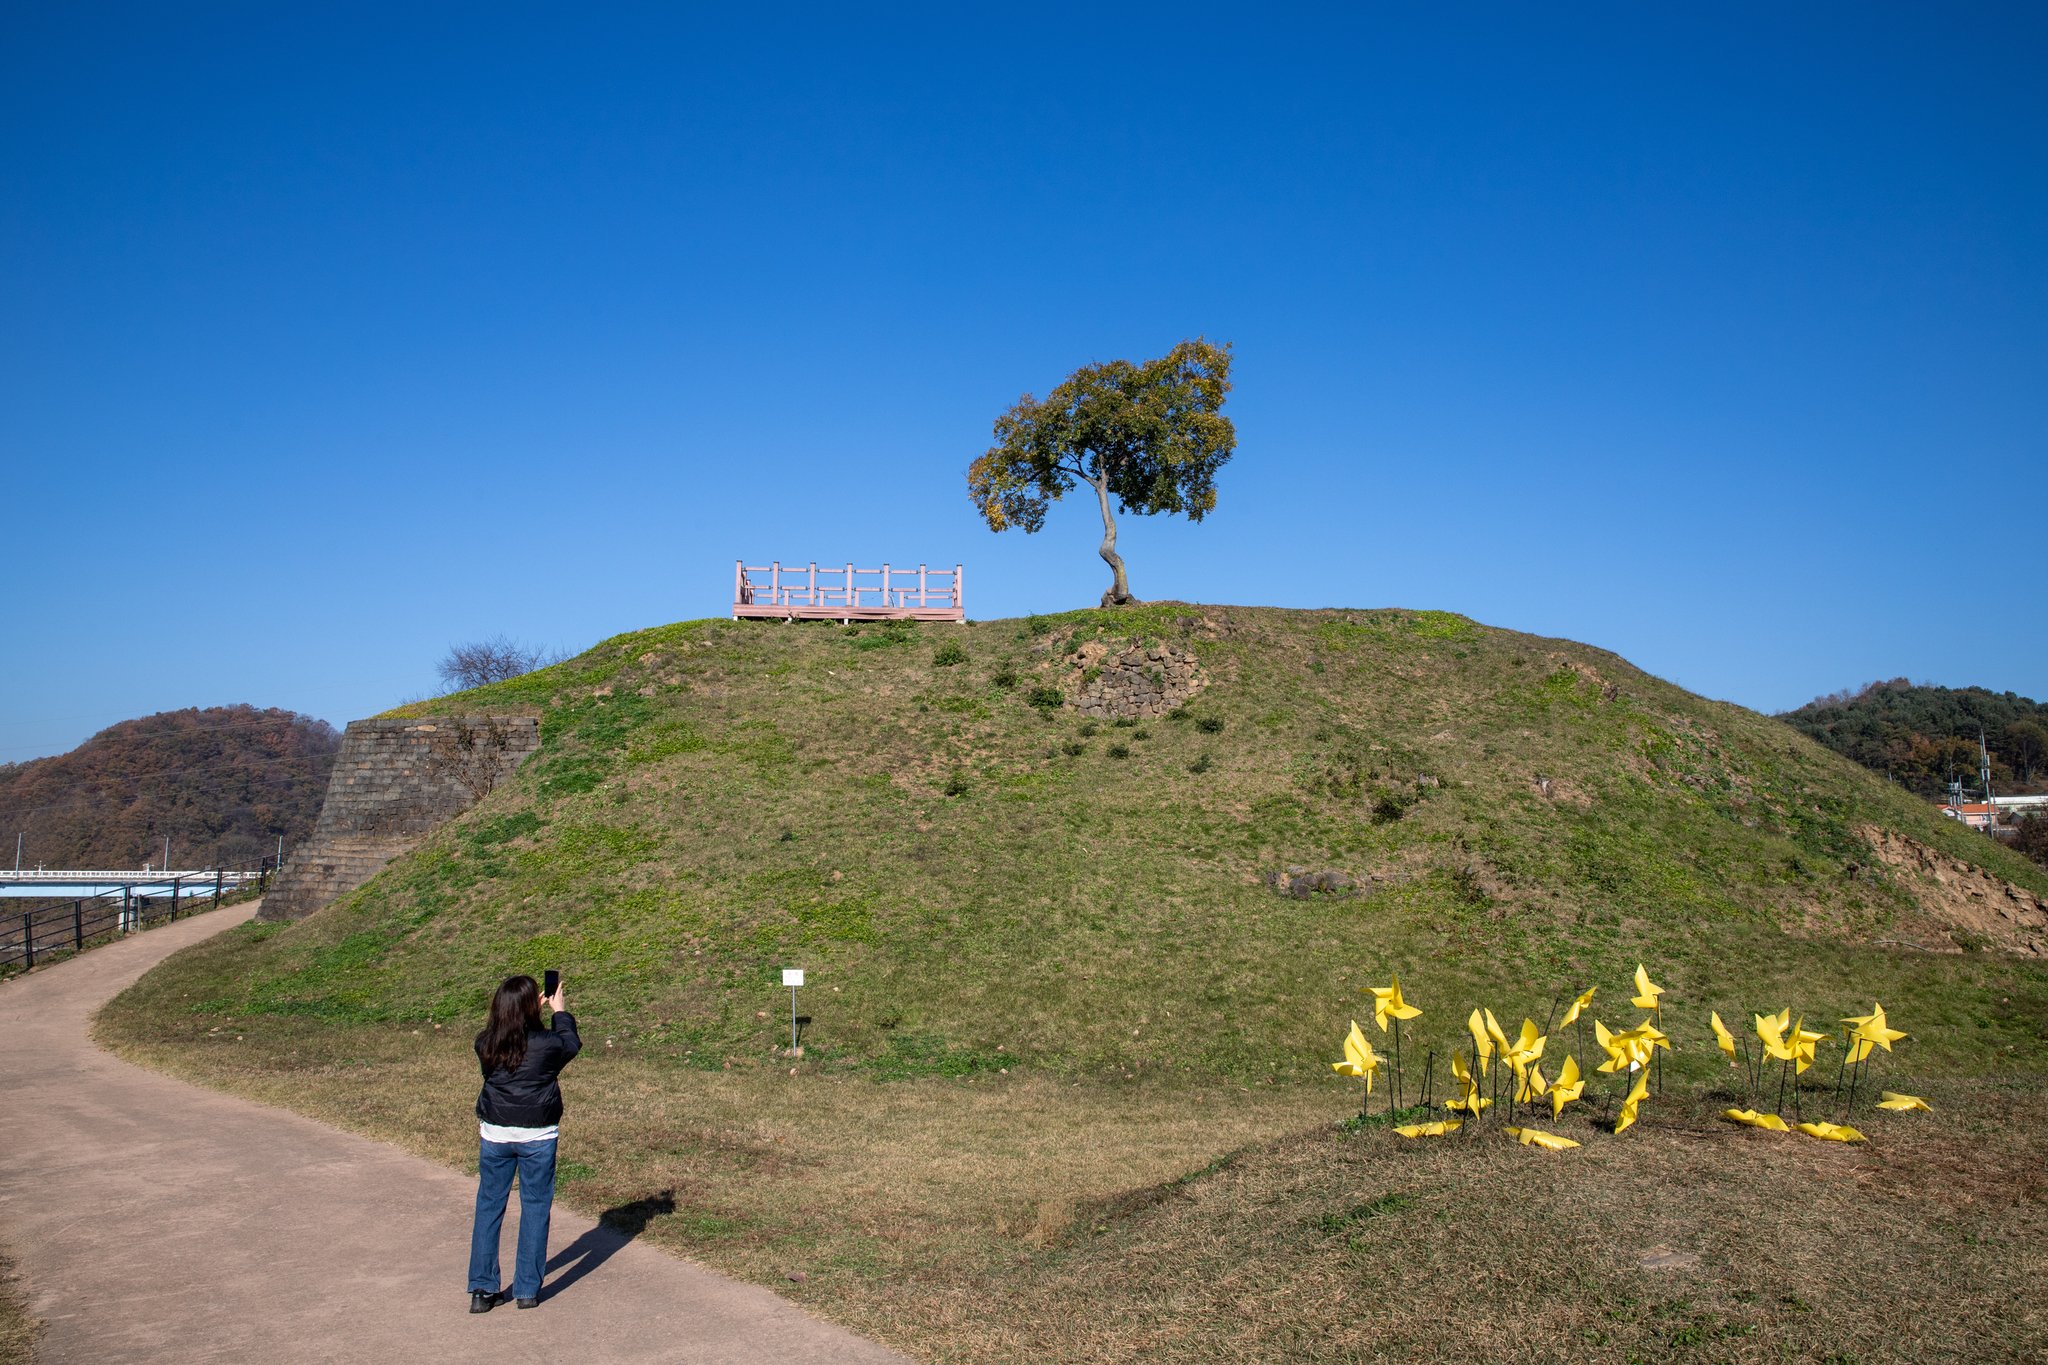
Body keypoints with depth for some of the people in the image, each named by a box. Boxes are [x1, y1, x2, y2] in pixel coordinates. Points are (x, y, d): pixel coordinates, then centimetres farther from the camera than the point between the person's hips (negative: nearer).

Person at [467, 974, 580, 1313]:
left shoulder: (485, 1044, -7)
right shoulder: (547, 1043, -15)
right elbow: (572, 1045, 7)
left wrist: (530, 1011, 18)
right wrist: (561, 1012, 20)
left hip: (494, 1133, 3)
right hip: (537, 1135, -3)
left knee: (488, 1207, 13)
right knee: (535, 1208, 9)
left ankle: (482, 1289, 15)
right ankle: (528, 1290, 14)